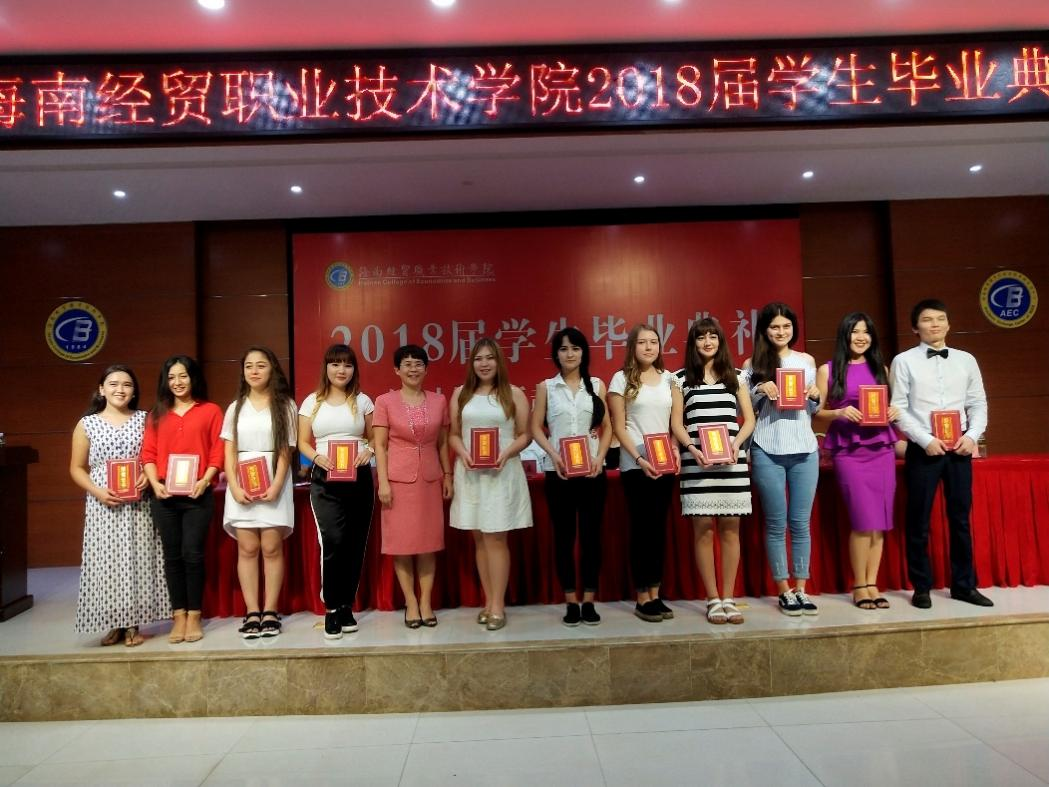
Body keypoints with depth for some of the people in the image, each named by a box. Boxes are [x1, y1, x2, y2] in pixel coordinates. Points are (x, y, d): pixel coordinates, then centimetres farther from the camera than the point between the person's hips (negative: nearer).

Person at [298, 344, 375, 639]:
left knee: (355, 544, 4)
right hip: (325, 480, -1)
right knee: (332, 542, -13)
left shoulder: (363, 401, 7)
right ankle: (332, 609, 3)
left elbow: (374, 438, 11)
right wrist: (317, 457, -12)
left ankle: (346, 607, 19)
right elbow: (303, 442, 8)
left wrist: (368, 450, -11)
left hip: (359, 478, 1)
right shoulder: (312, 402, 6)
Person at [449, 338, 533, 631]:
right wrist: (463, 453, -9)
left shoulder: (514, 394, 1)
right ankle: (489, 601, 19)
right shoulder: (460, 394, 9)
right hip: (470, 474, 3)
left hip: (502, 473, -3)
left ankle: (498, 605, 5)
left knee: (496, 539, -3)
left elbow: (525, 435, 1)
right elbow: (453, 434, 10)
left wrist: (506, 454, -16)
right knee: (479, 539, 8)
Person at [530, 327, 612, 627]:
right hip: (559, 472, 0)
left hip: (593, 471, 1)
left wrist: (600, 457, -8)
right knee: (564, 536, 4)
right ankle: (571, 603, 13)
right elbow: (536, 428, 3)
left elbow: (607, 427, 7)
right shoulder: (546, 387, 6)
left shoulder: (596, 385, 8)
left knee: (591, 534, 3)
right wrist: (554, 455, -12)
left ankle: (589, 602, 12)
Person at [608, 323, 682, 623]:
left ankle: (655, 595, 15)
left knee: (659, 527, 7)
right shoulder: (621, 379, 0)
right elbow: (619, 427, -4)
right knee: (641, 528, -1)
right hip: (635, 465, -4)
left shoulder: (670, 379, 11)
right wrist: (639, 459, -14)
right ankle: (642, 599, 7)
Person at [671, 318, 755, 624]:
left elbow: (749, 418, 12)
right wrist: (691, 448, -12)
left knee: (730, 528, 2)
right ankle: (713, 600, 7)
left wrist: (736, 443, -6)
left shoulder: (734, 376, 14)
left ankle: (728, 598, 10)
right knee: (703, 529, -2)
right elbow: (676, 423, 5)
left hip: (732, 461, 2)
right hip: (697, 462, -2)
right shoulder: (682, 378, 8)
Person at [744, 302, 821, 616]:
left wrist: (815, 396, -5)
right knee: (776, 523, 4)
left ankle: (801, 589, 16)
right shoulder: (753, 364, 3)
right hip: (767, 453, -2)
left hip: (804, 450, 2)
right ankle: (783, 590, 14)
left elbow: (813, 410, 16)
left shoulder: (807, 361, 11)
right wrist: (759, 390, -14)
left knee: (801, 522, 6)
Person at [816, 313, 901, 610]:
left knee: (880, 521, 2)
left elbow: (889, 405, 20)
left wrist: (894, 412, -2)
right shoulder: (827, 370, 3)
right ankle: (859, 586, 7)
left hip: (882, 448, 4)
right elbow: (816, 411, 1)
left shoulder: (881, 368, 14)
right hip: (848, 451, -4)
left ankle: (872, 584, 11)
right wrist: (839, 413, -17)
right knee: (864, 520, -6)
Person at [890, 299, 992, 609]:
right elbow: (898, 409, -5)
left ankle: (964, 585, 23)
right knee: (918, 521, 2)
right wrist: (926, 440, -14)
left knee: (960, 518, 10)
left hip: (960, 449, 3)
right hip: (923, 450, -3)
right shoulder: (904, 361, -1)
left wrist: (972, 435, -7)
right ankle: (921, 587, 14)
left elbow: (978, 404, 10)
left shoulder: (966, 360, 9)